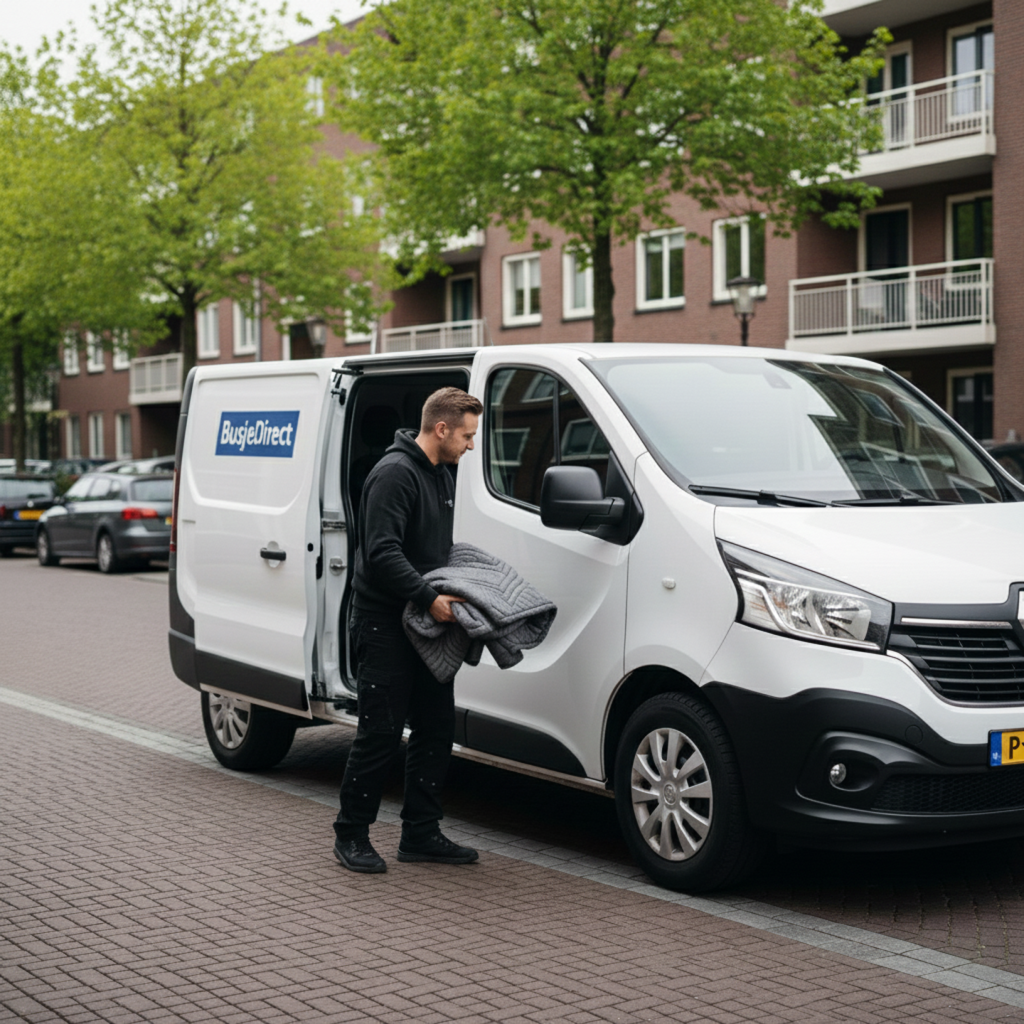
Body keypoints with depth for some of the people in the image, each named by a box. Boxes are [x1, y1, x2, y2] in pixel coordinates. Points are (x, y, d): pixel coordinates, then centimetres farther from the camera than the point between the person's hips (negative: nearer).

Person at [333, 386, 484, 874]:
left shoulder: (442, 477, 17)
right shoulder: (395, 473, -15)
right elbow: (382, 553, -23)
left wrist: (449, 594, 11)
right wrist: (431, 598, -27)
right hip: (384, 622, -9)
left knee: (436, 728, 9)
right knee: (381, 732, -5)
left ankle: (421, 832, 18)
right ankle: (351, 834, 8)